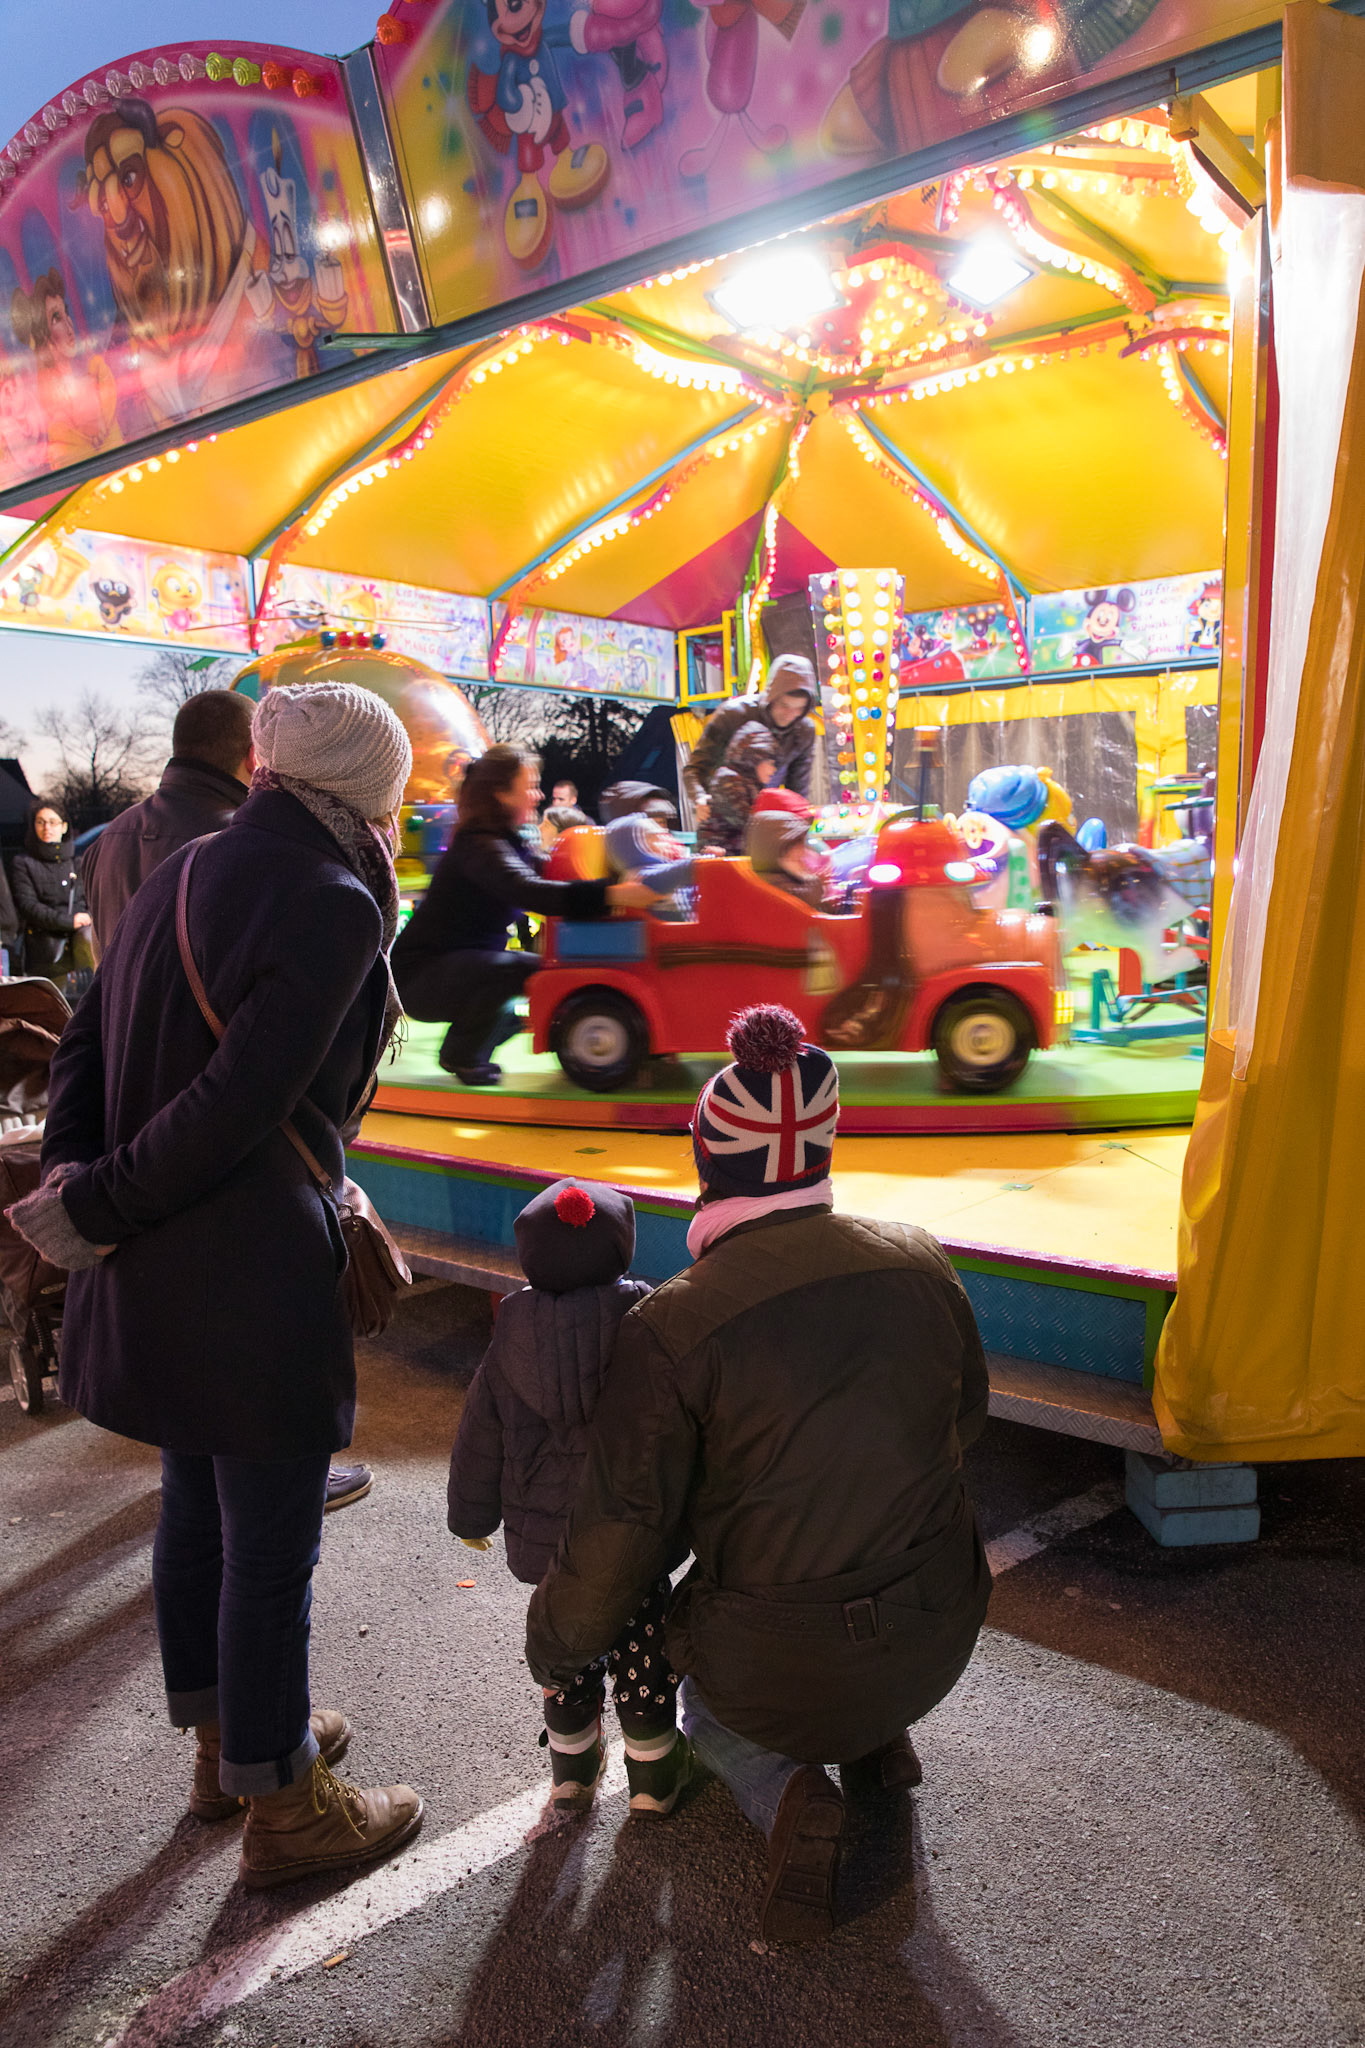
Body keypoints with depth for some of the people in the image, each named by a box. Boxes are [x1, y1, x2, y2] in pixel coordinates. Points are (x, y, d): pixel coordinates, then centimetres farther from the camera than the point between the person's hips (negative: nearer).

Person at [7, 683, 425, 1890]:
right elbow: (240, 1103, -23)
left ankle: (223, 1742, 43)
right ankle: (282, 1808, 27)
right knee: (271, 1545, 8)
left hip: (155, 1265, 9)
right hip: (254, 1269, -9)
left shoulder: (188, 870, 9)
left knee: (199, 1505, 23)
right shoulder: (332, 904, -18)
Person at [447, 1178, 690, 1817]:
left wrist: (472, 1517, 17)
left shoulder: (510, 1346, -10)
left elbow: (479, 1441, 1)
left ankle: (572, 1771, 36)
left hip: (547, 1538, 2)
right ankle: (654, 1778, 29)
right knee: (642, 1648, 15)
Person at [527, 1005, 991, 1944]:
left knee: (711, 1705, 32)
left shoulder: (672, 1328, -23)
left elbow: (621, 1528, -15)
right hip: (939, 1638, 5)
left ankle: (785, 1791, 2)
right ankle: (880, 1737, 23)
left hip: (781, 1669, -4)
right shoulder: (921, 1260, -10)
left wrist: (554, 1644, 6)